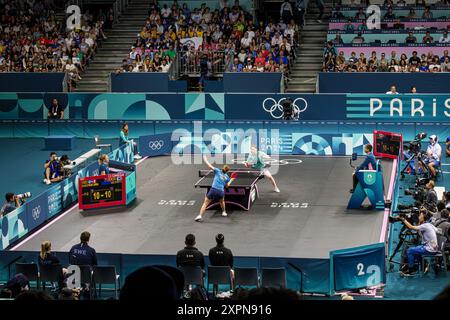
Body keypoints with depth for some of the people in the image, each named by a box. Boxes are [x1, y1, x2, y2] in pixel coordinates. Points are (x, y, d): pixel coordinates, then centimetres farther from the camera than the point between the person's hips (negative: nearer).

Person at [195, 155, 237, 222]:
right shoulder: (227, 177, 15)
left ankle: (200, 216, -13)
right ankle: (223, 212, 51)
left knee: (205, 203, 1)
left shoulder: (218, 171, 9)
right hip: (221, 191, 3)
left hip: (213, 189, -3)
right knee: (222, 201, 38)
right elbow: (227, 186, 24)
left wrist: (205, 159, 14)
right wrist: (231, 179, 36)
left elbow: (209, 166, 2)